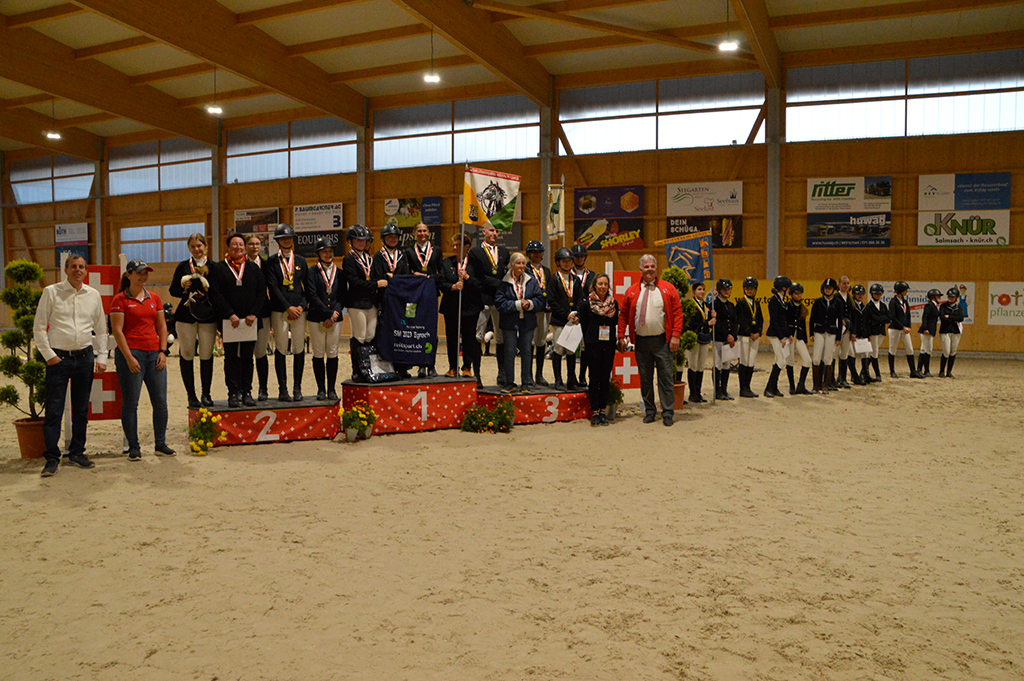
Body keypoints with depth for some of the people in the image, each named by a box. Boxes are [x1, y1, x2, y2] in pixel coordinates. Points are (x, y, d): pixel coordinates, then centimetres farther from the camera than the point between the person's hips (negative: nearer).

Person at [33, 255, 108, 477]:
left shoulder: (93, 295, 9)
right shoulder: (51, 292, 0)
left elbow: (100, 329, 14)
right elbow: (39, 327, 0)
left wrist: (101, 357, 7)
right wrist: (48, 355, -7)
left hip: (85, 357, 3)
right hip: (58, 357, -3)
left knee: (81, 409, 9)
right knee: (54, 410, -4)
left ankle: (77, 453, 20)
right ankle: (52, 458, 3)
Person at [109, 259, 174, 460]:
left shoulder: (154, 298, 14)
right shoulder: (120, 299, -1)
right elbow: (117, 330, -7)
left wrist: (163, 351, 5)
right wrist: (129, 357, -13)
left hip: (154, 353, 5)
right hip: (131, 353, -5)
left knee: (160, 402, 4)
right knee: (130, 403, 0)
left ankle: (160, 444, 16)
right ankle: (133, 447, 10)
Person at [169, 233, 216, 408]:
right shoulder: (183, 266, 8)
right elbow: (173, 290, 8)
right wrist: (184, 290, -12)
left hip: (207, 315, -1)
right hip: (186, 315, 1)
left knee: (207, 354, 1)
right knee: (186, 354, 1)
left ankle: (206, 394, 12)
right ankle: (191, 395, 9)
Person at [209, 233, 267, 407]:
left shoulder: (254, 269, 11)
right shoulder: (219, 269, 5)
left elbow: (261, 293, 6)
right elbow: (216, 295, -3)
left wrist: (253, 314, -7)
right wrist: (230, 314, -13)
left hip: (250, 321, 2)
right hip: (228, 321, -2)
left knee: (247, 357, 5)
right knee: (231, 357, -1)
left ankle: (246, 392, 11)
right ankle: (234, 393, 3)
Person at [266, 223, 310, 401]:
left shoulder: (301, 261, 14)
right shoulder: (272, 261, 5)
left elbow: (307, 286, 11)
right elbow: (272, 287, -4)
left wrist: (302, 306, -4)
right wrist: (288, 307, -11)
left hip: (299, 311, 2)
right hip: (279, 311, -2)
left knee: (299, 349, 1)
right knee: (281, 349, -1)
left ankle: (297, 388, 9)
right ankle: (282, 389, 6)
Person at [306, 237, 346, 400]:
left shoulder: (339, 273, 12)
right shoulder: (313, 271, 2)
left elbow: (342, 296, 7)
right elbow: (312, 296, -7)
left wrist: (335, 312, -10)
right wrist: (327, 314, -12)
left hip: (335, 318, 2)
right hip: (316, 318, -2)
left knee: (333, 354, 3)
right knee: (318, 354, 2)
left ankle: (331, 389, 11)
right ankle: (321, 389, 11)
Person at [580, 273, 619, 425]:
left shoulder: (614, 304, 9)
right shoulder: (586, 303, -1)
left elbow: (615, 324, 13)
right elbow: (583, 326, 1)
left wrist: (613, 341, 6)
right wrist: (587, 343, -1)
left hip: (609, 346, 3)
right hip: (593, 345, -3)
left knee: (606, 378, 5)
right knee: (594, 378, -2)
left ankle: (603, 410, 12)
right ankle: (595, 412, 2)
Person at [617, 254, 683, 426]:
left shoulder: (668, 289, 2)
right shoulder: (632, 291, 7)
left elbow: (677, 313, -1)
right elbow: (623, 315, 9)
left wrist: (675, 336, -10)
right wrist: (621, 336, 1)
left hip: (662, 341, -2)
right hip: (641, 341, 2)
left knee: (666, 377, 0)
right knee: (645, 378, 8)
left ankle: (667, 413, 8)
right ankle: (649, 411, 19)